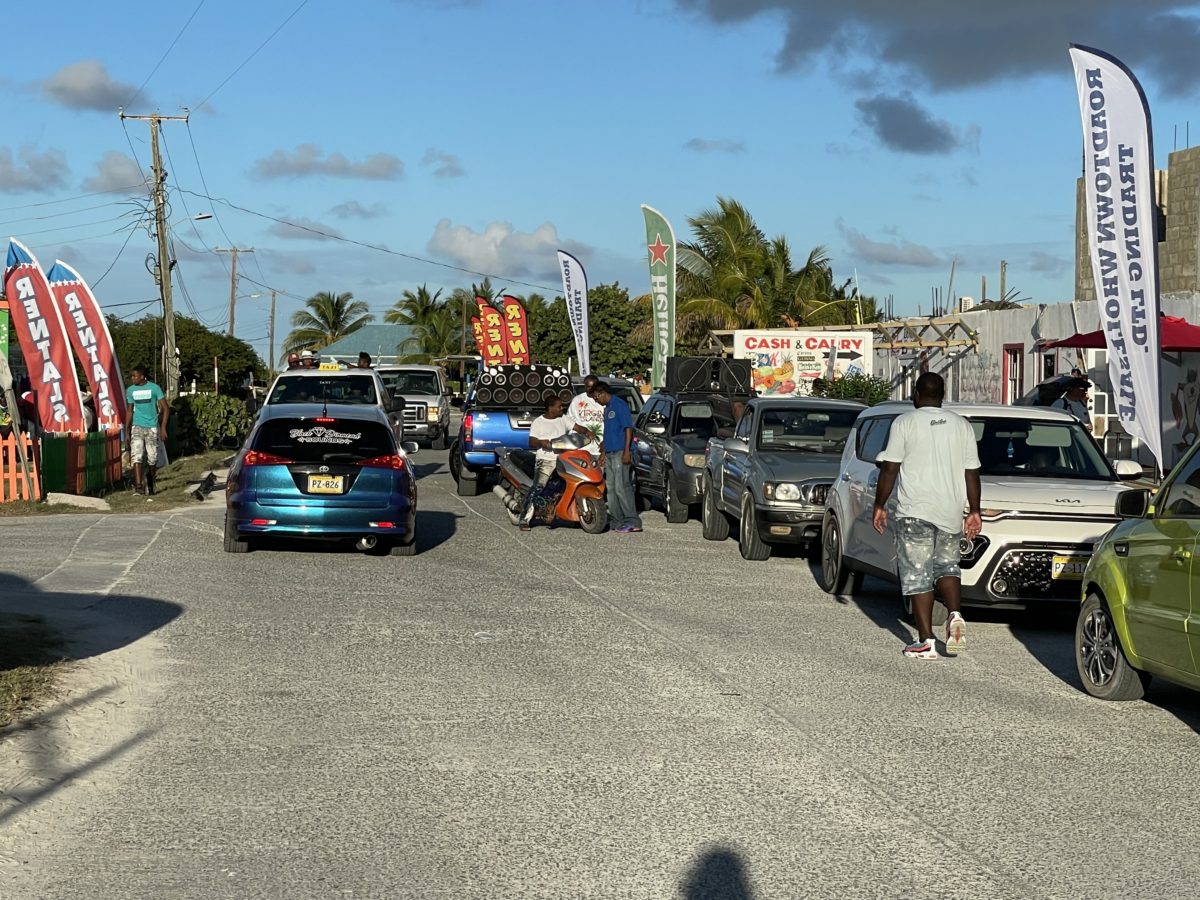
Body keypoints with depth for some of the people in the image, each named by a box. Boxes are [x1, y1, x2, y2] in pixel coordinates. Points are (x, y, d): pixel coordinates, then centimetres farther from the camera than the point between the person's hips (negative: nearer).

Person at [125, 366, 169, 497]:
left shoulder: (154, 388, -4)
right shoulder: (130, 390, 6)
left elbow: (165, 408, -3)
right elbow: (130, 411, 15)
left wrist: (163, 428, -11)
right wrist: (127, 432, 11)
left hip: (152, 427, -2)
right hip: (137, 427, 2)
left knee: (152, 459, 3)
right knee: (136, 456, -16)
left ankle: (150, 484, 26)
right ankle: (138, 485, -24)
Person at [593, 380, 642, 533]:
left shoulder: (620, 405, -8)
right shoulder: (607, 409, 21)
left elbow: (628, 428, -14)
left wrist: (627, 451, -20)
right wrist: (603, 453, 23)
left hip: (620, 453, -10)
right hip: (610, 454, 10)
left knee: (621, 487, -14)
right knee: (611, 488, 9)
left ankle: (632, 521, -15)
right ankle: (616, 521, 13)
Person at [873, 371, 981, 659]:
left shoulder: (905, 422, -3)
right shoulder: (962, 425, 7)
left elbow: (889, 469, -6)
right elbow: (972, 473, 7)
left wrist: (879, 506, 2)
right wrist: (974, 511, 14)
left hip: (914, 511, -4)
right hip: (951, 512, 4)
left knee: (918, 576, 1)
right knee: (947, 567, 21)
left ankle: (926, 641, -1)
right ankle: (956, 616, -2)